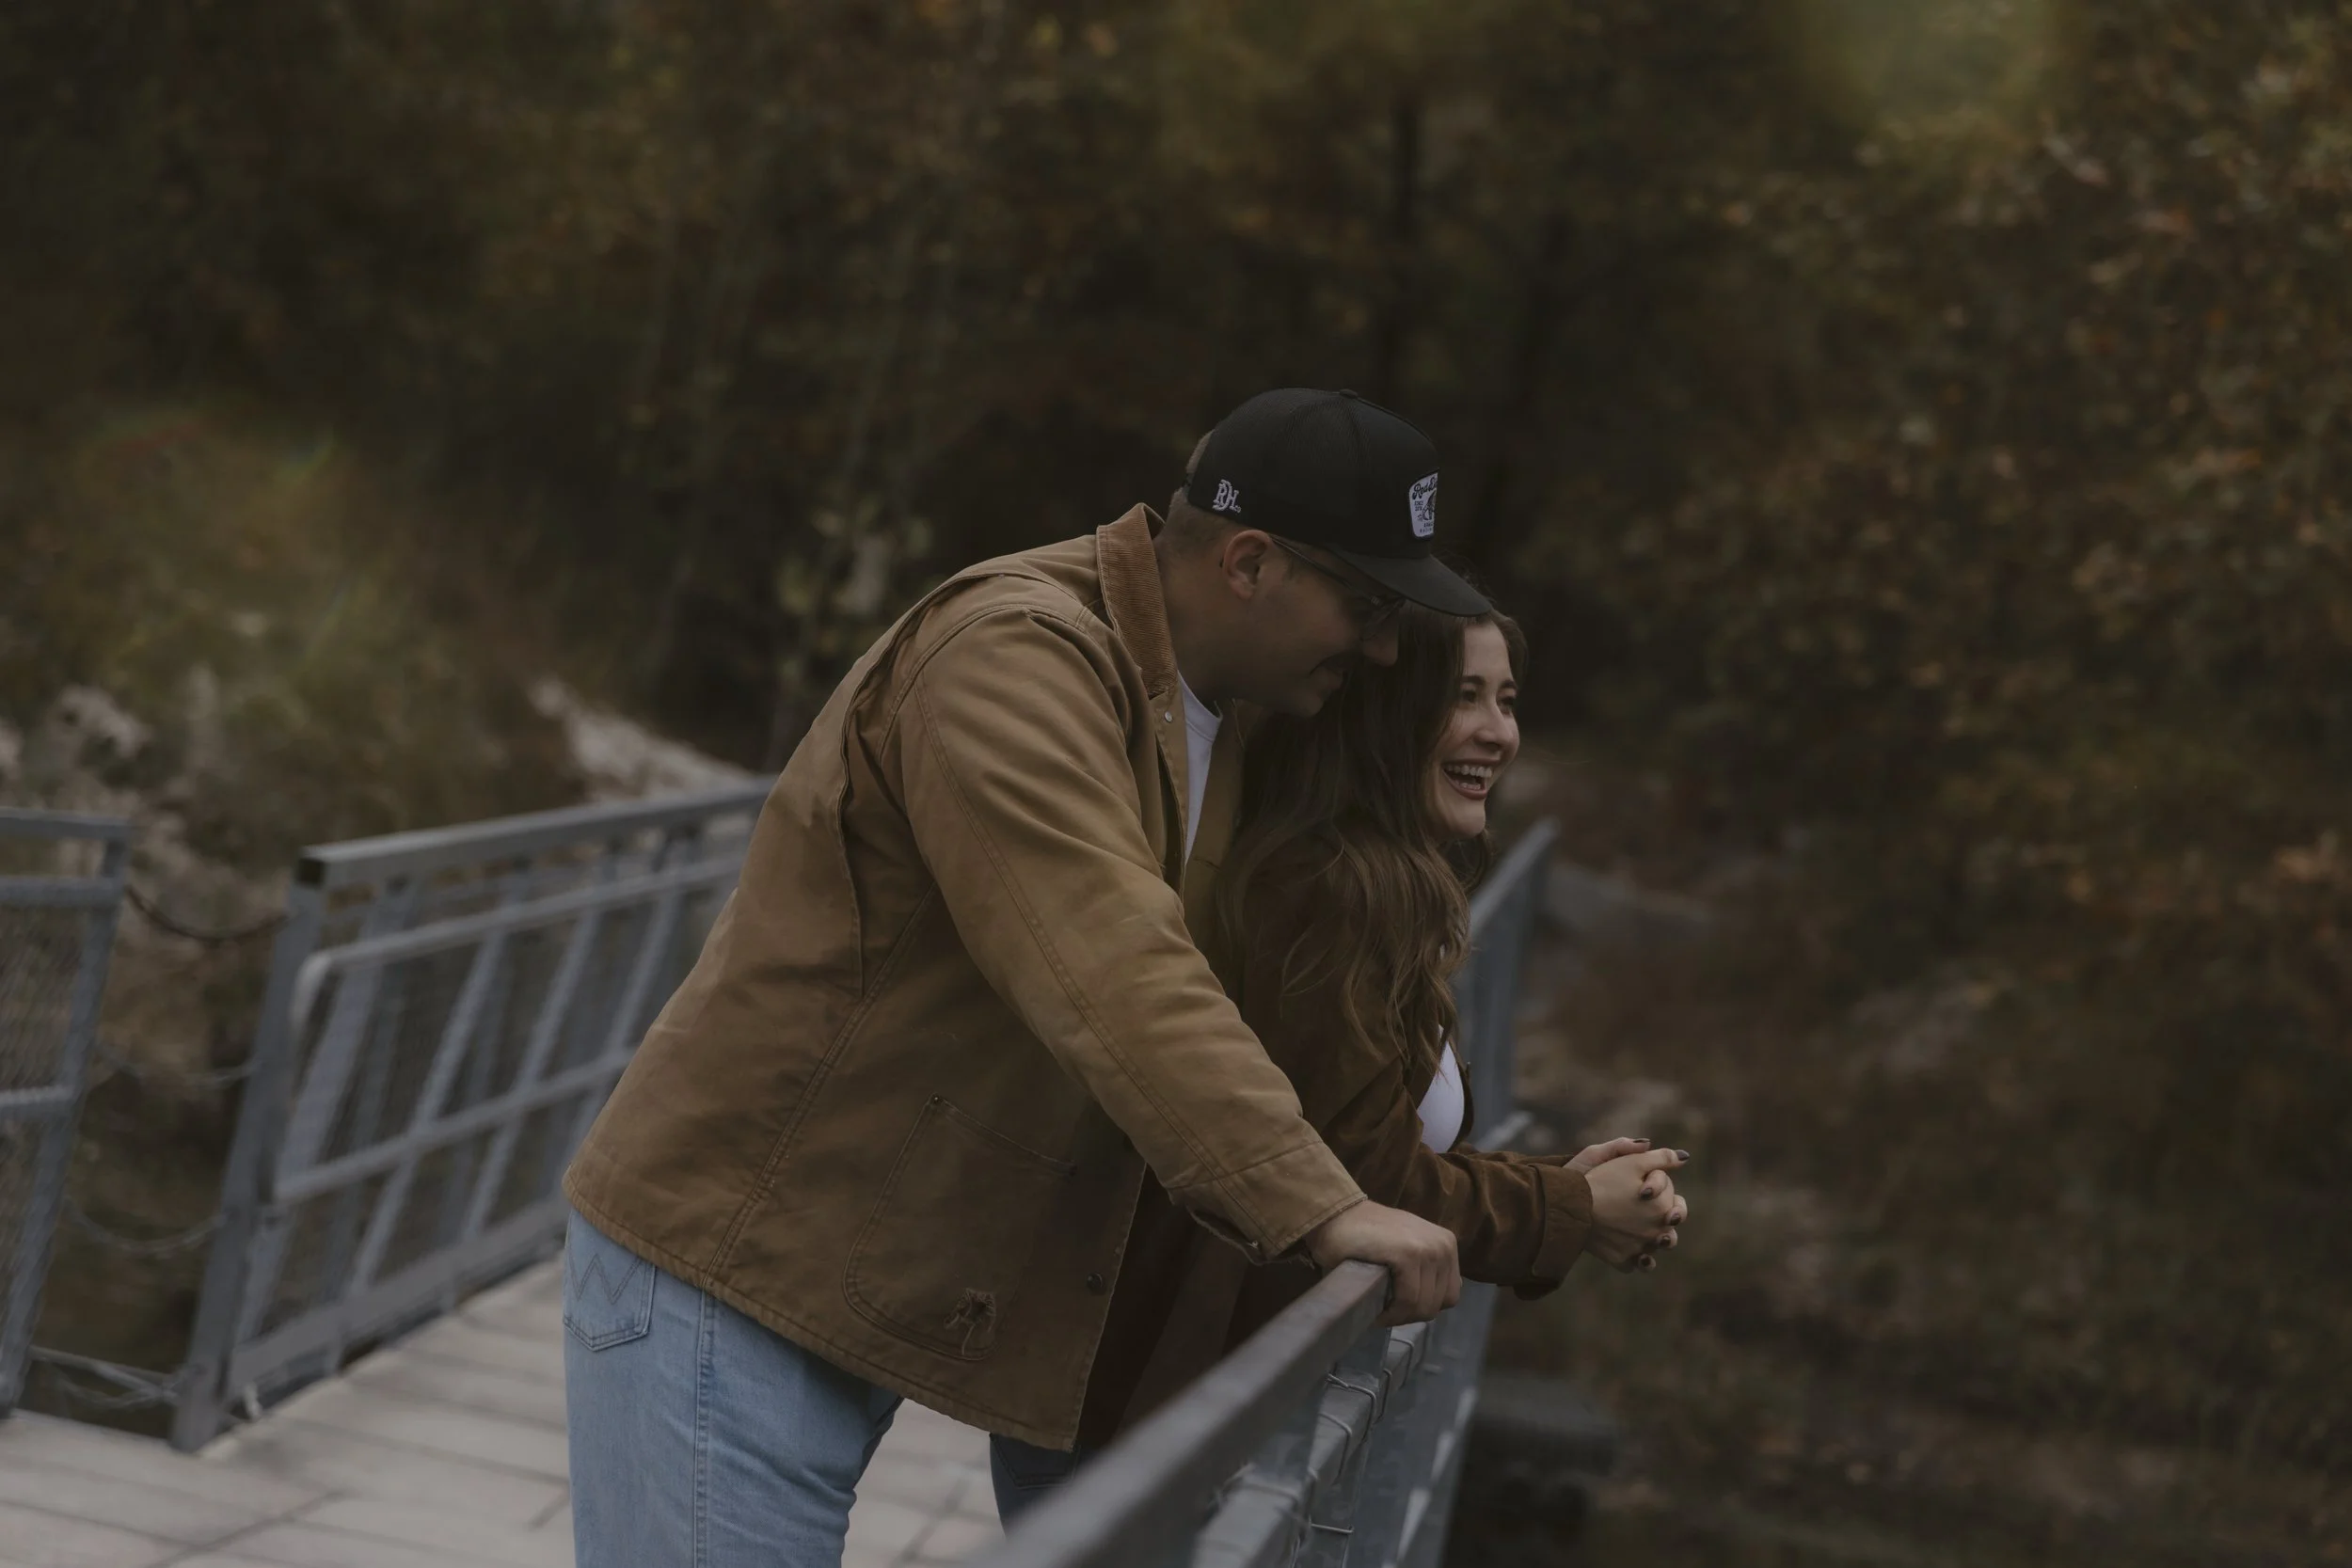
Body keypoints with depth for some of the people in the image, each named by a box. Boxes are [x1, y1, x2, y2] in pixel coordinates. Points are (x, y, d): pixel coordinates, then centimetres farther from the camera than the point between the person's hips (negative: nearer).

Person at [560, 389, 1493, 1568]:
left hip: (855, 1306, 9)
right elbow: (1107, 975, -32)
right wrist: (1315, 1206, -36)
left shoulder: (1197, 723, 13)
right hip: (729, 1283, -9)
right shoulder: (1016, 651, -20)